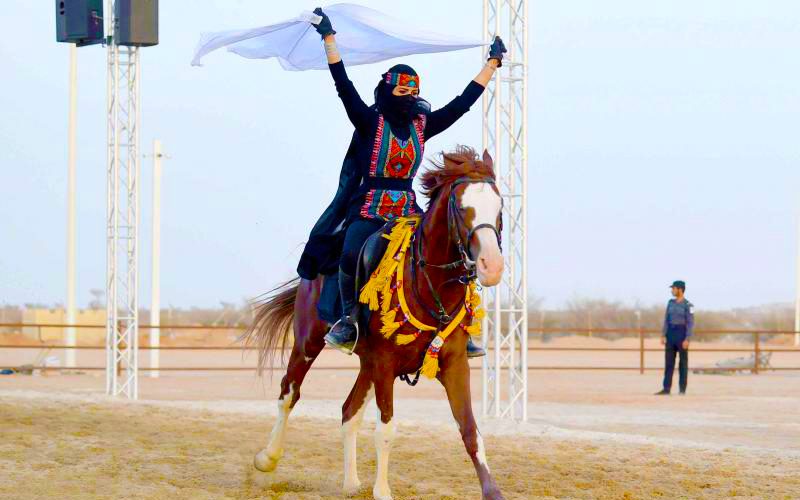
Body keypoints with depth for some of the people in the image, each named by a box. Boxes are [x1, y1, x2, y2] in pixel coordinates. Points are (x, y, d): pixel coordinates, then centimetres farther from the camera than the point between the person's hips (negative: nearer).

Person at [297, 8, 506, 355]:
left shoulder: (422, 126, 10)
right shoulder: (369, 121, -1)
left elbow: (463, 102, 15)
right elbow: (343, 85, -9)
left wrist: (493, 63, 18)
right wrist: (329, 38, -15)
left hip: (408, 212, 4)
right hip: (367, 211, -4)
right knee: (351, 256, -33)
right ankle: (349, 319, -13)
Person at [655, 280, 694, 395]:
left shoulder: (687, 305, -8)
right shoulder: (671, 303, 10)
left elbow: (690, 323, -11)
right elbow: (666, 320, 12)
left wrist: (687, 339, -17)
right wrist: (663, 335, 5)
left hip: (682, 334, -6)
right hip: (670, 334, 6)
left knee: (683, 362, 1)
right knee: (669, 361, 2)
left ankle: (682, 389, 5)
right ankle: (666, 388, 2)